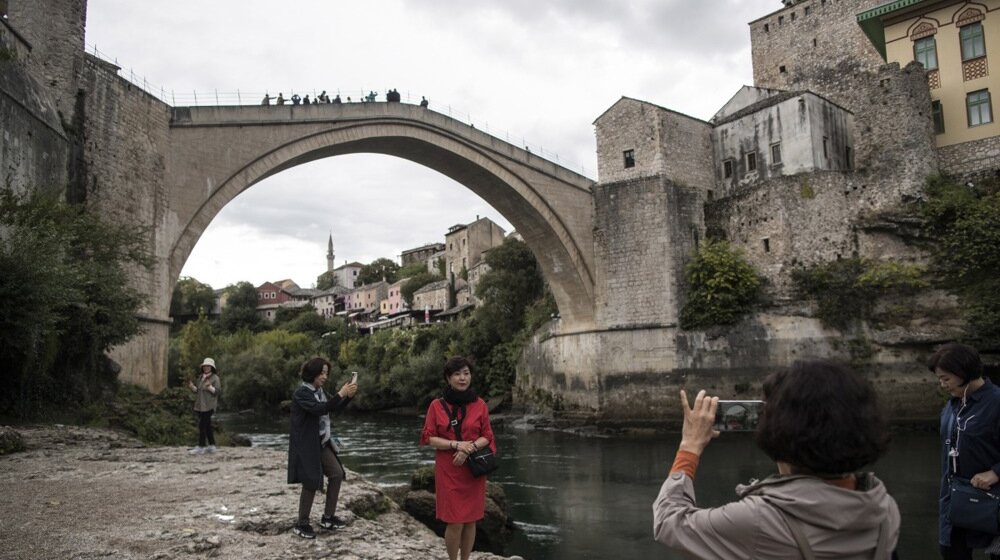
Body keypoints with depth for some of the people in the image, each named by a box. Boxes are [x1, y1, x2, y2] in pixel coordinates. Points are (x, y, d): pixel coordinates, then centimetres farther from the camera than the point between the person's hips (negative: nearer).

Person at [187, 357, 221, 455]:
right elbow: (197, 390, 17)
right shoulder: (200, 377, 14)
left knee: (202, 425, -12)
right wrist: (192, 387, -2)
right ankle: (211, 446, 16)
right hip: (200, 405, 8)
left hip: (208, 406, -8)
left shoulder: (215, 378, -7)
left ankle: (201, 447, -9)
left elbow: (217, 391, -13)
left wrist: (210, 387, -29)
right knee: (207, 426, 11)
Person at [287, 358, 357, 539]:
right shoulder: (301, 392, -17)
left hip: (322, 442, 8)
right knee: (311, 482, -4)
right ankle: (301, 524, 12)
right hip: (306, 444, -8)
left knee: (337, 474, 6)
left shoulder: (320, 391, 9)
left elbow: (336, 408, 13)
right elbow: (319, 409, -30)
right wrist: (340, 394, -30)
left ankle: (328, 517, 18)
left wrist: (348, 395, -5)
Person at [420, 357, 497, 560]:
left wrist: (469, 449, -16)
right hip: (448, 471, -2)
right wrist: (456, 444, -17)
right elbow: (428, 438, -4)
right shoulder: (436, 405, -4)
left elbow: (487, 437, 2)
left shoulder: (479, 405, 1)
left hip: (473, 469, 2)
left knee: (470, 520, 8)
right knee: (455, 522, -3)